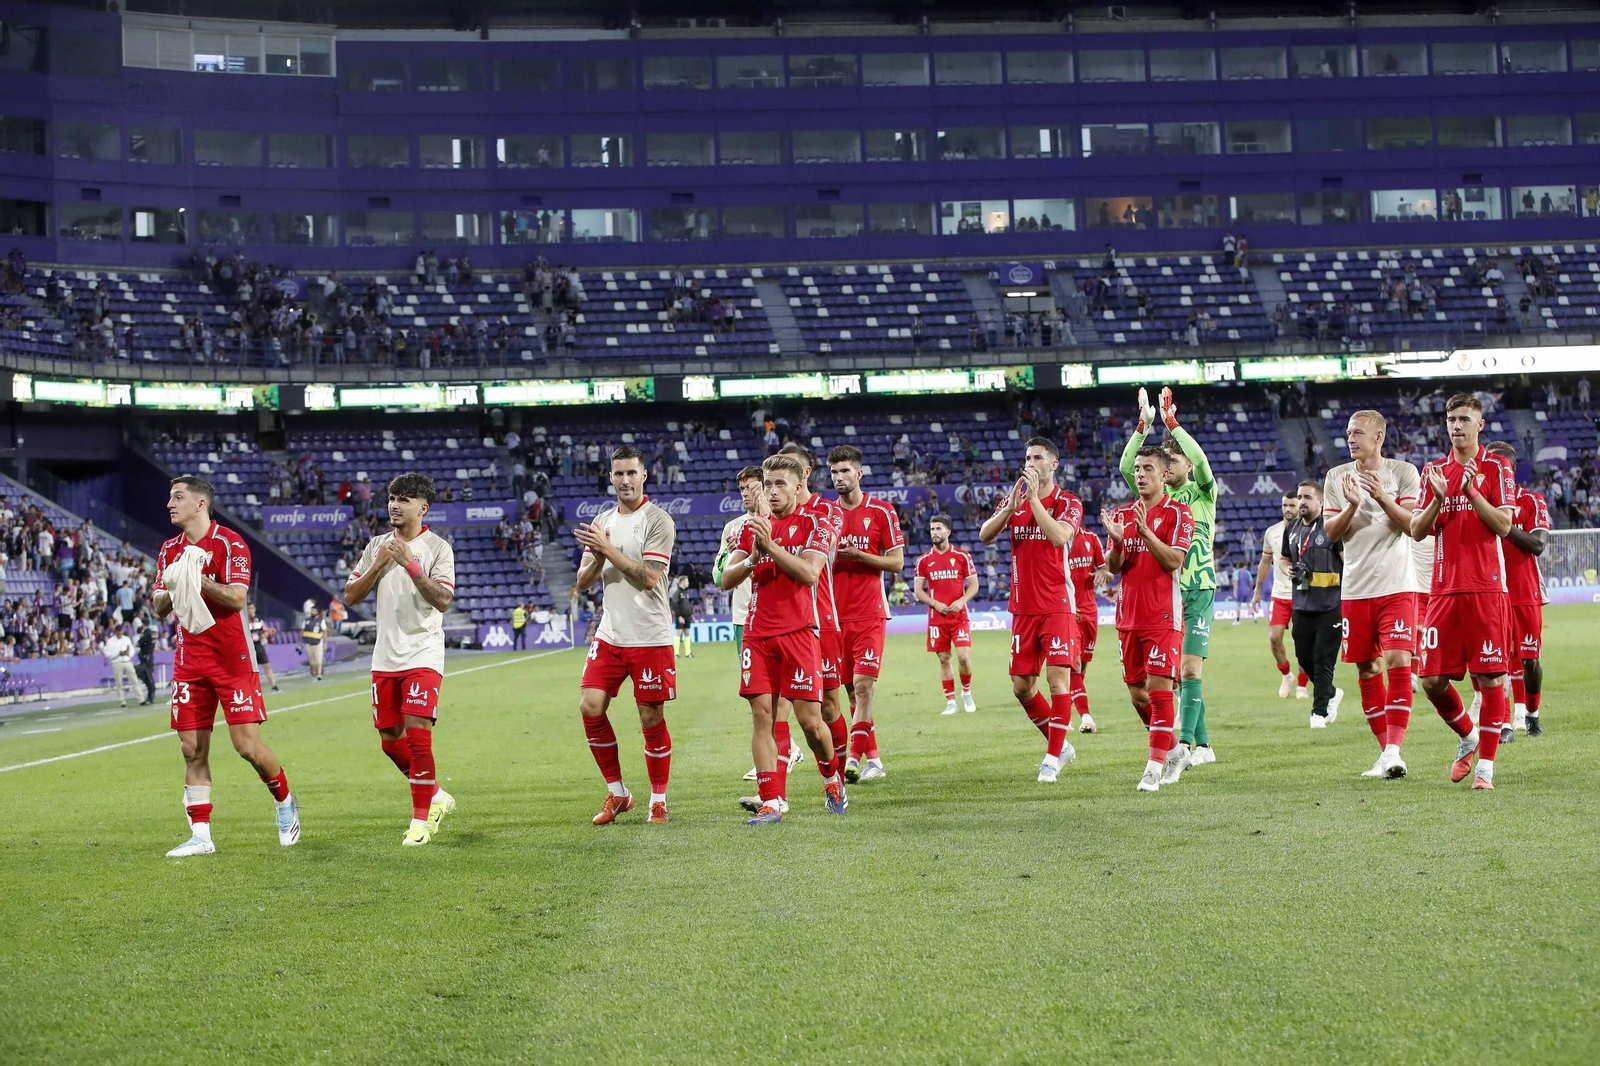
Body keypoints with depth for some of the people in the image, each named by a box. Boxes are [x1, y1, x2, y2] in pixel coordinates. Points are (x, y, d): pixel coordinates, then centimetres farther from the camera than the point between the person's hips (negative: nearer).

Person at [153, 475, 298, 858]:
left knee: (248, 745, -7)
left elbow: (237, 598, -17)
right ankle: (200, 834, 5)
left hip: (233, 660, -5)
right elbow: (159, 608, 11)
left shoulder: (230, 543, -7)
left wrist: (196, 578, -21)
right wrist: (172, 585, -9)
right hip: (189, 661, 5)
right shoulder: (170, 550, 12)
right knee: (193, 749, 1)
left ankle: (285, 801, 19)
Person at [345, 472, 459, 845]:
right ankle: (436, 796, 28)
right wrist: (379, 566, -8)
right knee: (390, 739, 7)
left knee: (417, 733, -15)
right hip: (385, 657, 6)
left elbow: (443, 601, -16)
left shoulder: (437, 548, -5)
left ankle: (421, 818, -4)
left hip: (423, 654, -6)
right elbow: (351, 596, 7)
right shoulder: (377, 546, 10)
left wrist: (411, 564, -22)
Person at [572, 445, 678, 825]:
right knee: (590, 706, -5)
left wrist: (609, 549, -17)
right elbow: (583, 581, 11)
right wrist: (597, 557, -9)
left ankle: (658, 800, 13)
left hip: (650, 637, -5)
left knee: (652, 719, -1)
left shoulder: (658, 520, -6)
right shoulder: (602, 522, 13)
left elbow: (649, 577, -16)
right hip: (609, 634, 5)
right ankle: (616, 793, 9)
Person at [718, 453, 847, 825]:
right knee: (761, 714, -5)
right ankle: (770, 803, -3)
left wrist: (771, 546, -19)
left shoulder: (815, 525, 1)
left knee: (809, 719, -5)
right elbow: (726, 580, 8)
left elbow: (809, 573, -14)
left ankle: (832, 780, 23)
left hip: (799, 631, -3)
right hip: (758, 634, 4)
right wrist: (753, 557, -10)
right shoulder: (753, 526, 13)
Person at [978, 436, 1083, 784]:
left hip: (1057, 605, -5)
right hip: (1023, 608, 5)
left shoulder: (1068, 503, -2)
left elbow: (1058, 536, -22)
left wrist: (1034, 498, -19)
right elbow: (985, 535, -3)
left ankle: (1053, 758, -3)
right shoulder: (1014, 499, 10)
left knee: (1058, 678, -11)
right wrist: (1011, 508, -17)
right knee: (1022, 686, 6)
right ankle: (1060, 745, 23)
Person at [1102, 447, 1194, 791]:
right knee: (1136, 693, 9)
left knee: (1159, 687, -11)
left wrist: (1145, 531, -24)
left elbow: (1174, 560, -14)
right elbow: (1113, 567, 7)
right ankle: (1171, 747, 29)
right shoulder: (1121, 514, 12)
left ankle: (1155, 768, -11)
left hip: (1163, 617, -6)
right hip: (1129, 617, 6)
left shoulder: (1178, 513, -3)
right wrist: (1117, 543, -13)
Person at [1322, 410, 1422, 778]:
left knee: (1397, 662, -15)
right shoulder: (1337, 477, 10)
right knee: (1367, 671, 5)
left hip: (1397, 586, -3)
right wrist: (1352, 505, -13)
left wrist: (1382, 498, -19)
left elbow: (1413, 526, -6)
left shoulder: (1403, 472, 1)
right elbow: (1331, 531, 5)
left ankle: (1393, 751, -16)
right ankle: (1386, 752, 14)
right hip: (1355, 589, 4)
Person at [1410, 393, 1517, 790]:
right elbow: (1417, 530, 8)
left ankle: (1485, 763, 3)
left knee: (1490, 676, -5)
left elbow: (1503, 524, -6)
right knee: (1432, 679, 0)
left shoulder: (1496, 467, 3)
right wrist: (1438, 500, -8)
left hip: (1487, 587, -4)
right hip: (1444, 589, 4)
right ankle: (1468, 737, 25)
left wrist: (1472, 491, -15)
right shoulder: (1433, 470, 14)